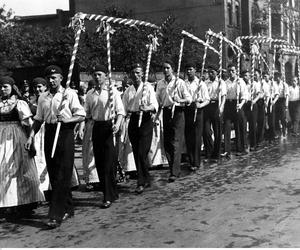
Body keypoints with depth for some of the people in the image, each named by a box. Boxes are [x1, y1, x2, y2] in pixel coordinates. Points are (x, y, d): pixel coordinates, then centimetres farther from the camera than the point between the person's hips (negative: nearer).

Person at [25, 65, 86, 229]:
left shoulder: (69, 94, 0)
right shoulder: (43, 97, 14)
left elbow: (81, 116, -3)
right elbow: (39, 119, 16)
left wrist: (67, 119, -20)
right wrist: (31, 136, 6)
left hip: (65, 133, -5)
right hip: (49, 134, 6)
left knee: (62, 176, -8)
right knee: (53, 175, 8)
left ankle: (56, 215, -7)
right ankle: (67, 209, 23)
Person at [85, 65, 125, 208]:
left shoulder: (112, 91, -1)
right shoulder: (90, 94, 12)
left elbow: (120, 111, -4)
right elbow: (87, 113, 15)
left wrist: (117, 124, -20)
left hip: (109, 127, -5)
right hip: (96, 127, 5)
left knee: (109, 163, -7)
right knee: (99, 163, 8)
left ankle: (109, 197, -1)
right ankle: (111, 193, 21)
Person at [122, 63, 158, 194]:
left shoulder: (148, 87, -1)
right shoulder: (128, 90, 12)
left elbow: (155, 105, -13)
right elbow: (124, 108, 11)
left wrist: (147, 108, -33)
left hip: (146, 121, -5)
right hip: (133, 121, 5)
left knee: (142, 153, -11)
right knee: (136, 153, 8)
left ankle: (141, 182, 0)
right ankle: (146, 179, 21)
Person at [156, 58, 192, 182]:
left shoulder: (179, 82, -3)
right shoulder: (160, 83, 10)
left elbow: (189, 99, -4)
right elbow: (158, 100, 14)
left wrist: (179, 100, -22)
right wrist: (156, 115, 4)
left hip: (177, 113, -5)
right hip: (166, 113, 5)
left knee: (176, 143, -9)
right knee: (166, 143, 7)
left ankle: (175, 172, -9)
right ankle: (172, 167, 19)